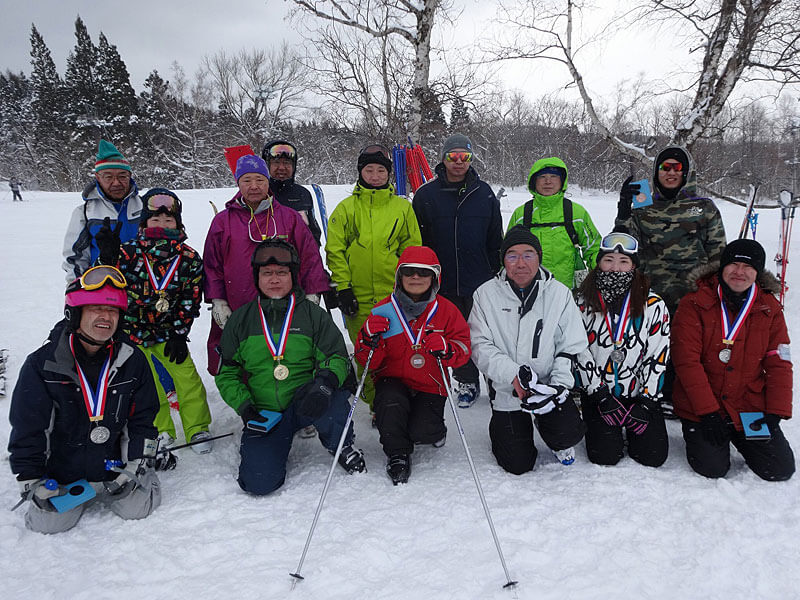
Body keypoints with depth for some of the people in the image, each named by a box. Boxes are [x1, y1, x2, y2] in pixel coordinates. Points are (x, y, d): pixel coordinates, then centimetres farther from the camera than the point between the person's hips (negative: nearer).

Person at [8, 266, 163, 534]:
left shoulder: (132, 361, -5)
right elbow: (26, 428, -5)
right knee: (50, 522, -10)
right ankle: (76, 496, 22)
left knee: (138, 508, -10)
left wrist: (137, 466, -6)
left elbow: (143, 418, 0)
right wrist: (31, 482, -6)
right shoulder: (42, 365, -10)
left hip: (114, 467, 1)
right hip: (60, 472, 0)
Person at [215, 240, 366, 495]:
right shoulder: (241, 320, 7)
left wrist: (325, 381, -24)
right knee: (260, 481, -20)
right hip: (263, 413, 1)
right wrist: (244, 405, -8)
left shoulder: (313, 315, 3)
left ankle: (341, 445, -2)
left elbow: (337, 357, -1)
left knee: (332, 397, -36)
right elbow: (227, 373, 10)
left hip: (306, 404, -1)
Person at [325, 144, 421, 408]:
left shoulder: (402, 207, 8)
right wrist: (343, 287, -3)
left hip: (395, 296, 0)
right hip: (358, 299, 0)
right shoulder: (346, 208, 6)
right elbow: (335, 250, 5)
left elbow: (412, 250, 11)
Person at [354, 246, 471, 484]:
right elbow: (369, 362, 0)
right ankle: (397, 454, -5)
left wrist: (445, 348, -22)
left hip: (430, 386, 1)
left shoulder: (446, 310, 1)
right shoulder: (384, 311, -1)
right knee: (391, 405, -33)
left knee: (422, 431, -20)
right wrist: (370, 338, -22)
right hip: (393, 380, 0)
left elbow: (464, 349, 0)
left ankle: (435, 431, 21)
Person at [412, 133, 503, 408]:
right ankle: (466, 381, 25)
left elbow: (495, 239, 9)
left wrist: (497, 273, 7)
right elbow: (417, 240, 4)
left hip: (480, 281, 0)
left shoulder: (484, 194, 4)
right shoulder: (426, 194, 1)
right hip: (443, 282, 0)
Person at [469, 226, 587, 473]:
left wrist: (559, 383, -15)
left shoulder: (560, 293, -1)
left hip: (549, 386, 1)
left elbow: (571, 348, 0)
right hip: (506, 391, -1)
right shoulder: (486, 294, -4)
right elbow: (480, 345, -9)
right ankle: (502, 427, 31)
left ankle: (558, 443, 16)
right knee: (518, 464, -4)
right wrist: (513, 374, -22)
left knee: (569, 433, -23)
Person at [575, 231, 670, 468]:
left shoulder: (653, 304, -2)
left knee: (653, 456, -9)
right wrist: (601, 397, -10)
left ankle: (630, 429, 22)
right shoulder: (583, 302, -3)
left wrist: (646, 402, -9)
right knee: (604, 456, -13)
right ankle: (596, 424, 20)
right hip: (597, 393, -1)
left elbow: (657, 356, -3)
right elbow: (579, 352, -6)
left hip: (639, 393, 1)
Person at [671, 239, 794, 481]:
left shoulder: (770, 309, 4)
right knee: (712, 468, -13)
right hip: (700, 408, -3)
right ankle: (696, 434, 19)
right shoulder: (694, 304, -8)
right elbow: (686, 360, -14)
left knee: (781, 470, -4)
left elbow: (779, 364, 4)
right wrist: (708, 412, -18)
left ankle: (739, 440, 25)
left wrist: (775, 413, -8)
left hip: (752, 408, 4)